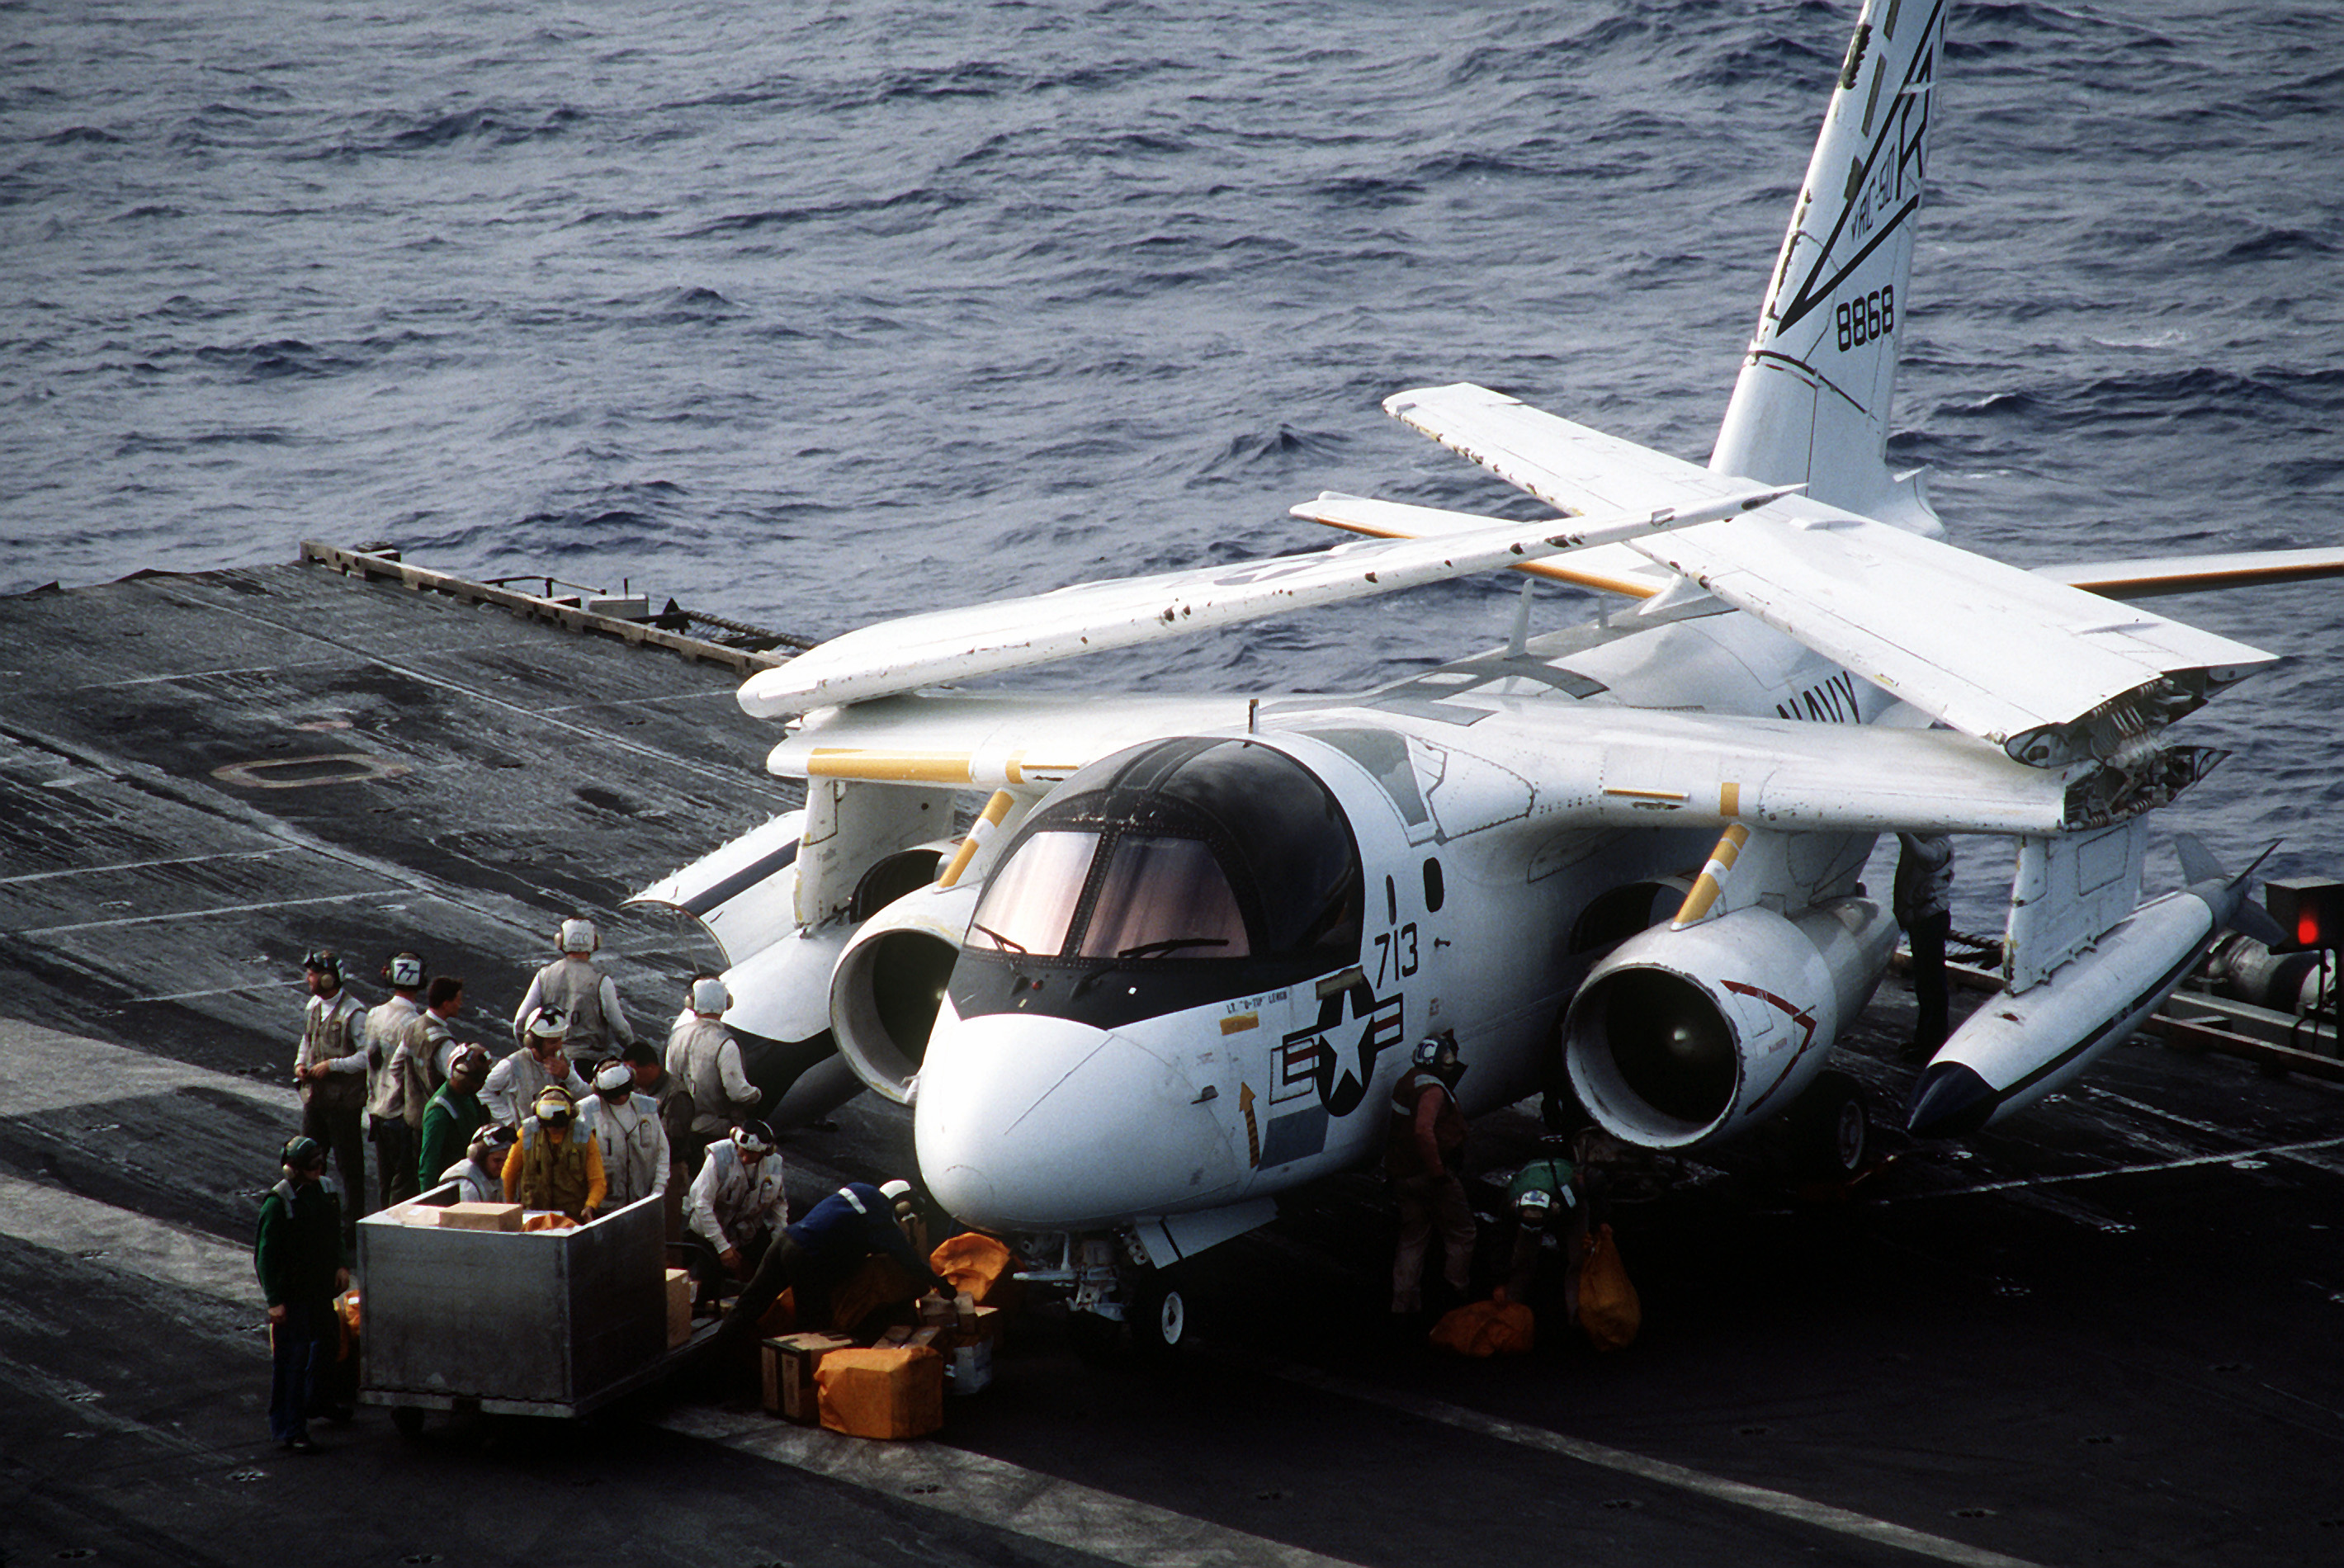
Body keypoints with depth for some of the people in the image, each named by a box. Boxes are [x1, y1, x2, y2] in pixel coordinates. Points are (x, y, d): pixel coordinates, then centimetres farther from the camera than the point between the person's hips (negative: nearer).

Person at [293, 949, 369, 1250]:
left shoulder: (354, 1013, -16)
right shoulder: (313, 1006, 8)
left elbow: (367, 1056, -19)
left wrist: (332, 1065, -20)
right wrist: (300, 1064, 5)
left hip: (343, 1101, -7)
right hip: (315, 1098, 7)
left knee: (349, 1166, 2)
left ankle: (351, 1232, 9)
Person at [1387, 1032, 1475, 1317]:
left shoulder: (1408, 1081, 12)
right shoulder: (1432, 1090, -20)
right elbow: (1423, 1131, -34)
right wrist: (1438, 1172, -28)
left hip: (1403, 1174, 9)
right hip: (1430, 1174, -9)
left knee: (1412, 1239, 15)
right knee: (1461, 1235, 6)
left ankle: (1404, 1302, 15)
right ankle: (1458, 1295, 11)